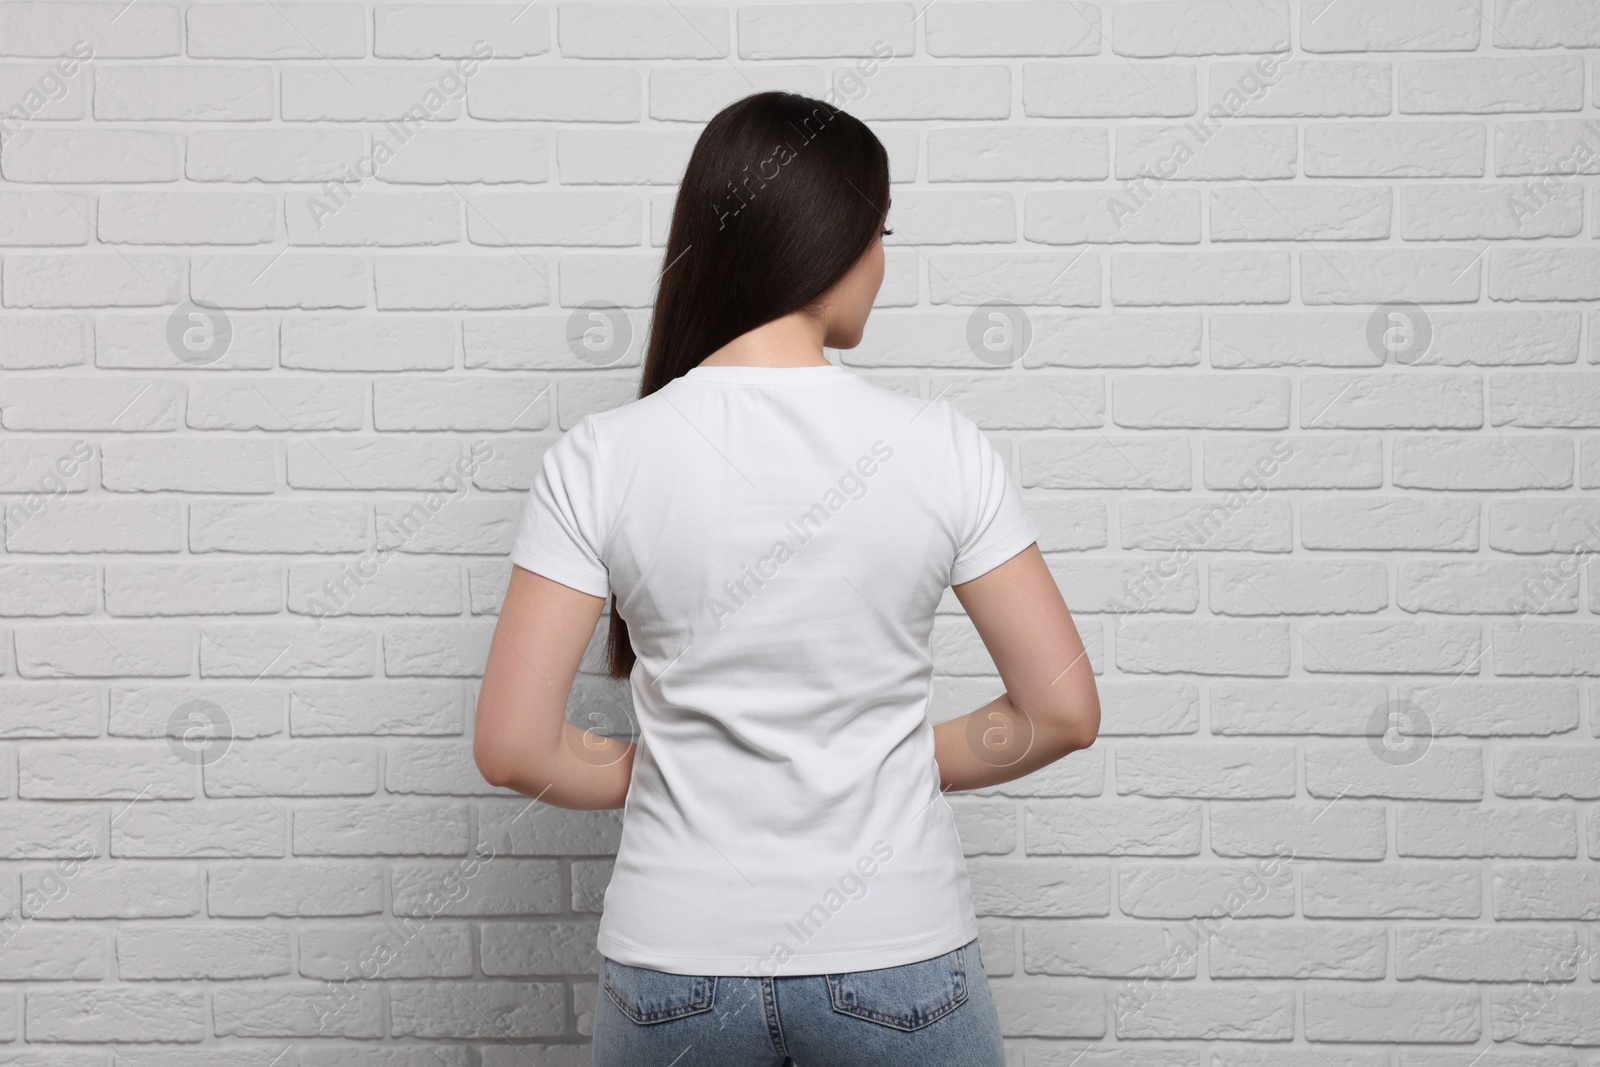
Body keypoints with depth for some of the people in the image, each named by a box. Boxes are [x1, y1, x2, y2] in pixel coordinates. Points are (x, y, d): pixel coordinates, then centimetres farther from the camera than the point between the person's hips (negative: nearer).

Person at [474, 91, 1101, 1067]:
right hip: (896, 960, 0)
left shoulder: (600, 459, -8)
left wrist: (657, 774, 8)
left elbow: (514, 746, -9)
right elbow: (1063, 711, -6)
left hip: (674, 964, 1)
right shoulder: (938, 446, -9)